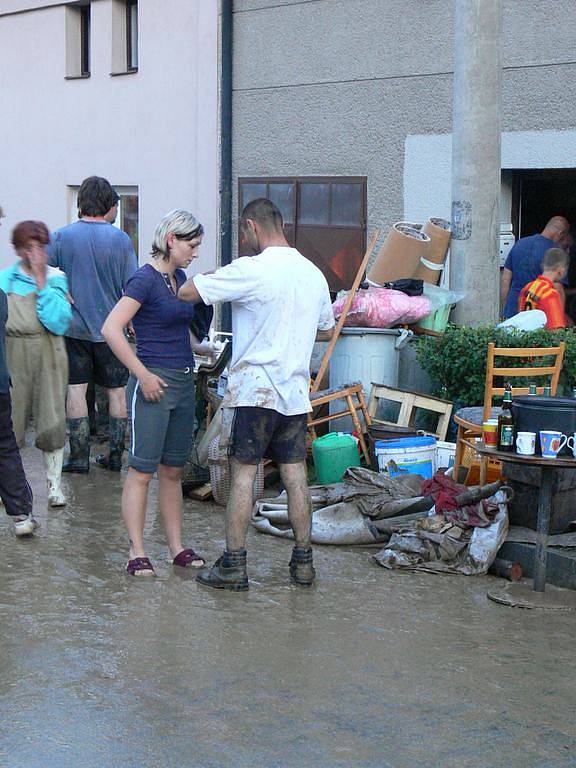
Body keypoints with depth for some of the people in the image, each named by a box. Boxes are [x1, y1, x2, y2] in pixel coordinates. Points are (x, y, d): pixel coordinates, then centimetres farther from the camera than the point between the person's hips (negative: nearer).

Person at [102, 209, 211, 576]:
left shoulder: (179, 277, 13)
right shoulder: (145, 279, -12)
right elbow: (112, 329, -21)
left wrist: (200, 348, 13)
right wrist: (143, 375, -19)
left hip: (184, 382, 8)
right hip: (154, 384, -8)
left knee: (173, 469, 13)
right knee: (142, 470, -3)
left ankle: (177, 547, 19)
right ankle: (137, 552, 2)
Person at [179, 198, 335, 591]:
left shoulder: (251, 270, -13)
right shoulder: (314, 273, 9)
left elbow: (187, 293, -12)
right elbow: (327, 330, 22)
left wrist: (207, 277, 8)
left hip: (256, 390, -6)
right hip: (296, 391, 6)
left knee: (243, 474, 0)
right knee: (295, 475, 10)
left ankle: (234, 564, 2)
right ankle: (303, 561, 15)